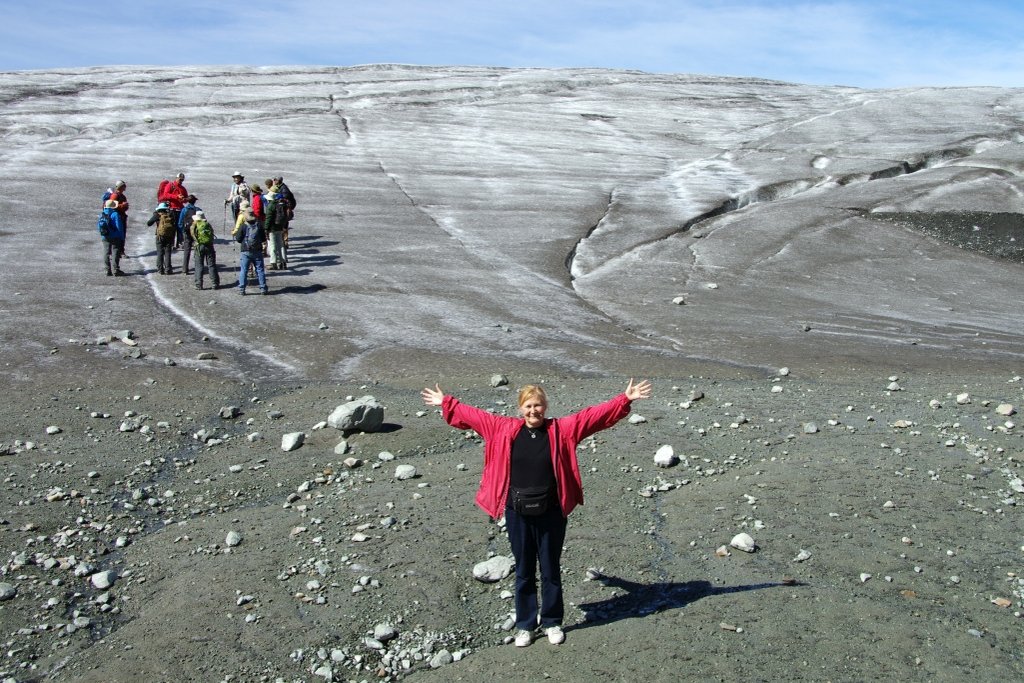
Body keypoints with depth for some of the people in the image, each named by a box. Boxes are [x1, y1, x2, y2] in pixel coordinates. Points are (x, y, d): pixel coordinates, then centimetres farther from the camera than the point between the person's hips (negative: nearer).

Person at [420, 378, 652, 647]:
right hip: (517, 514, 1)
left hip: (550, 513, -1)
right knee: (524, 571, 14)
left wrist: (625, 399, -15)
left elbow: (595, 415, -9)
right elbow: (471, 415, 8)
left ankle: (552, 622, 31)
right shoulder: (505, 429, -1)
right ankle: (525, 625, 28)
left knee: (551, 570, 13)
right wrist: (446, 403, 11)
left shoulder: (561, 429, -5)